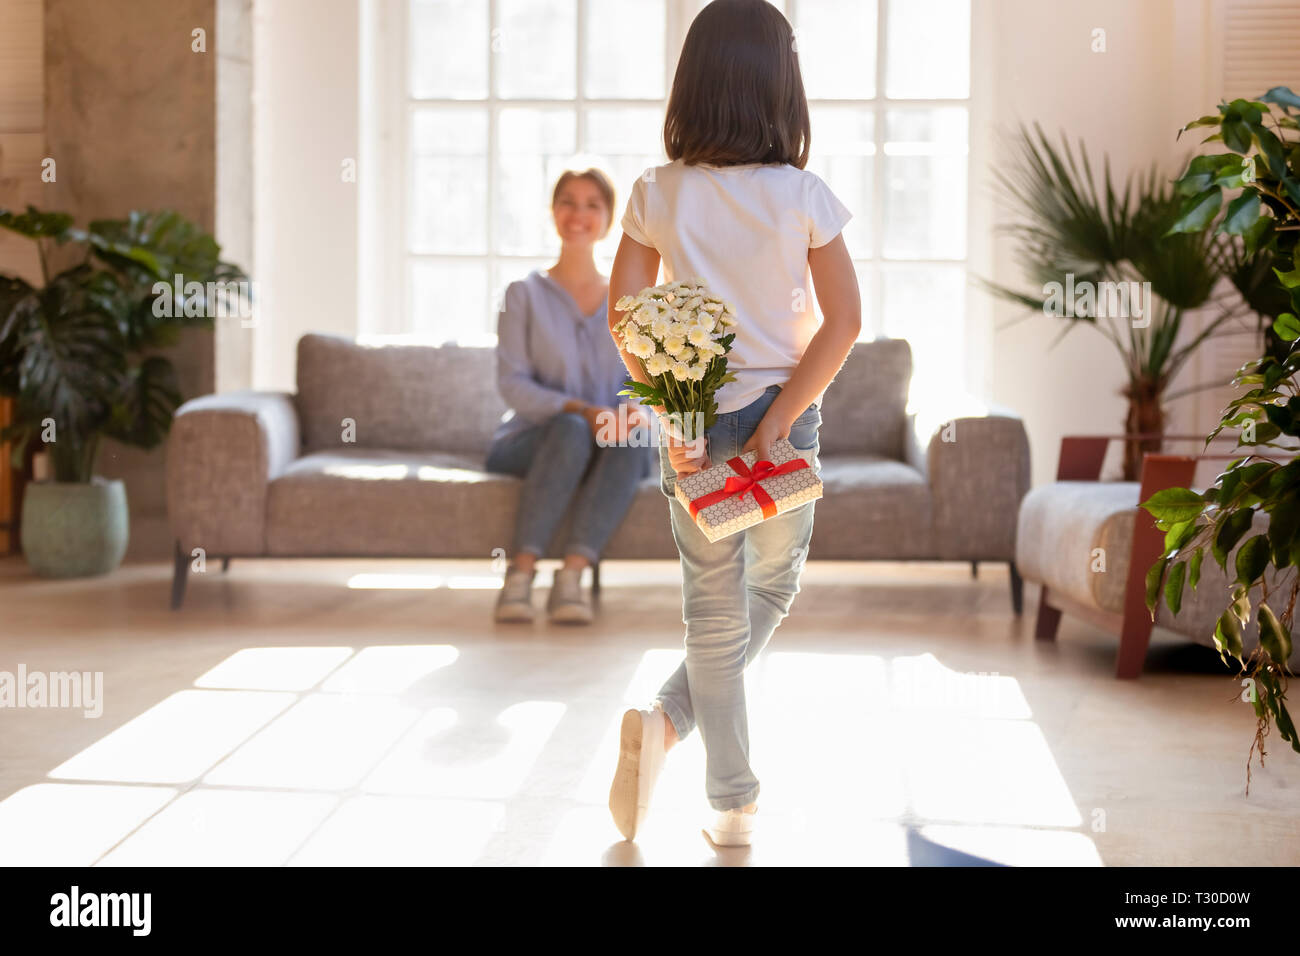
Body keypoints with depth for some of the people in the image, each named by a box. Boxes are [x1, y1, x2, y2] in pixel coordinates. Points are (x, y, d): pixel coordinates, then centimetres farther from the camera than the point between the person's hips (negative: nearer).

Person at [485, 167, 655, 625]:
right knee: (571, 431, -37)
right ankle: (520, 573, -41)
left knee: (631, 442, -34)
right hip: (528, 441, -2)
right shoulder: (525, 294, 6)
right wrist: (578, 410, -21)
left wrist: (641, 415, -21)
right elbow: (512, 383, -5)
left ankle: (571, 576, -42)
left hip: (611, 451, 2)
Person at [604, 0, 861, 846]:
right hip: (781, 412, -1)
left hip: (694, 420, 1)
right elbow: (844, 319, -11)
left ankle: (735, 805, 8)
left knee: (716, 609, 10)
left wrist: (672, 415, -8)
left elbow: (625, 315, -8)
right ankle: (670, 719, 5)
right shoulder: (801, 195, -7)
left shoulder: (657, 196, -3)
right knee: (773, 587, 20)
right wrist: (778, 420, -10)